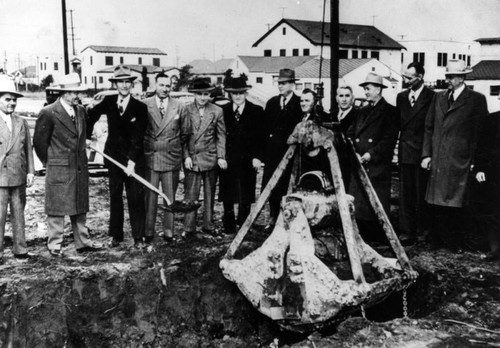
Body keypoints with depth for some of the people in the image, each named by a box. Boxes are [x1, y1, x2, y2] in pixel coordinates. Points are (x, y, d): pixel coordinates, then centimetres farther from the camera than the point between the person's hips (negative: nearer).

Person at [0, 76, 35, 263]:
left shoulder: (21, 123, 10)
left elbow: (28, 148, 11)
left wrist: (30, 171, 4)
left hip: (19, 177, 4)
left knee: (19, 214, 10)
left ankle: (20, 249, 18)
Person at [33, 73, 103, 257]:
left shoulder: (81, 111, 9)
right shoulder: (48, 113, -12)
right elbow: (39, 141, -5)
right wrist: (49, 162, 2)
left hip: (80, 169, 6)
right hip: (59, 170, -6)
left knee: (80, 208, 13)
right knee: (57, 208, 2)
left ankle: (83, 242, 22)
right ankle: (54, 245, 12)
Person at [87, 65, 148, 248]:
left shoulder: (140, 107, -7)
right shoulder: (108, 102, 3)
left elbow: (138, 138, -12)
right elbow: (92, 115, 20)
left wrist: (132, 161, -19)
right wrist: (87, 136, 10)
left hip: (134, 158, -3)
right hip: (113, 157, 3)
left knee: (136, 197, -1)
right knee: (115, 197, 9)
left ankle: (138, 237, 8)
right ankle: (116, 235, 18)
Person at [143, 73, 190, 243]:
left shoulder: (179, 107, 3)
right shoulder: (145, 105, -2)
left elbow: (186, 133, 11)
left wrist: (183, 153, 13)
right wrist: (142, 149, 5)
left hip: (172, 159, 1)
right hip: (149, 158, -1)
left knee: (170, 197, 8)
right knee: (150, 196, 2)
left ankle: (168, 230, 18)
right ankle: (148, 231, 12)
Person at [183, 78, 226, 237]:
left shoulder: (217, 111, 3)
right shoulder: (186, 110, 0)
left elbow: (221, 135, 6)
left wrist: (221, 156, -2)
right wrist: (186, 156, -6)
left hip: (210, 158, 1)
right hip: (191, 159, -1)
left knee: (210, 194, 9)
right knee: (190, 195, -2)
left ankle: (208, 226, 21)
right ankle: (189, 228, 5)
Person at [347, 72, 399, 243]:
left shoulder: (389, 112, 0)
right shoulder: (362, 112, 20)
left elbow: (389, 140, -9)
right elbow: (351, 135, 15)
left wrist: (370, 155, -15)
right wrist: (354, 153, -3)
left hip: (378, 167, -6)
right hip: (359, 165, 6)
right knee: (357, 206, 2)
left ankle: (380, 240, 4)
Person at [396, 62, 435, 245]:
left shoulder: (432, 97, -6)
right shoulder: (401, 97, 12)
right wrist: (392, 147, 7)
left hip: (423, 153, -5)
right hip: (405, 153, 5)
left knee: (421, 194, 3)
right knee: (405, 194, 4)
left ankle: (422, 230, 17)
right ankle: (406, 232, 9)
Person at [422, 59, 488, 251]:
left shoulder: (476, 99, 0)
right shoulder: (438, 97, 14)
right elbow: (429, 128, 16)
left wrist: (476, 163, -7)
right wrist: (426, 154, 7)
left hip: (459, 162, -4)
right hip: (437, 161, 4)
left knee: (456, 204, 0)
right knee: (437, 203, 6)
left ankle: (456, 243, 13)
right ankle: (438, 240, 17)